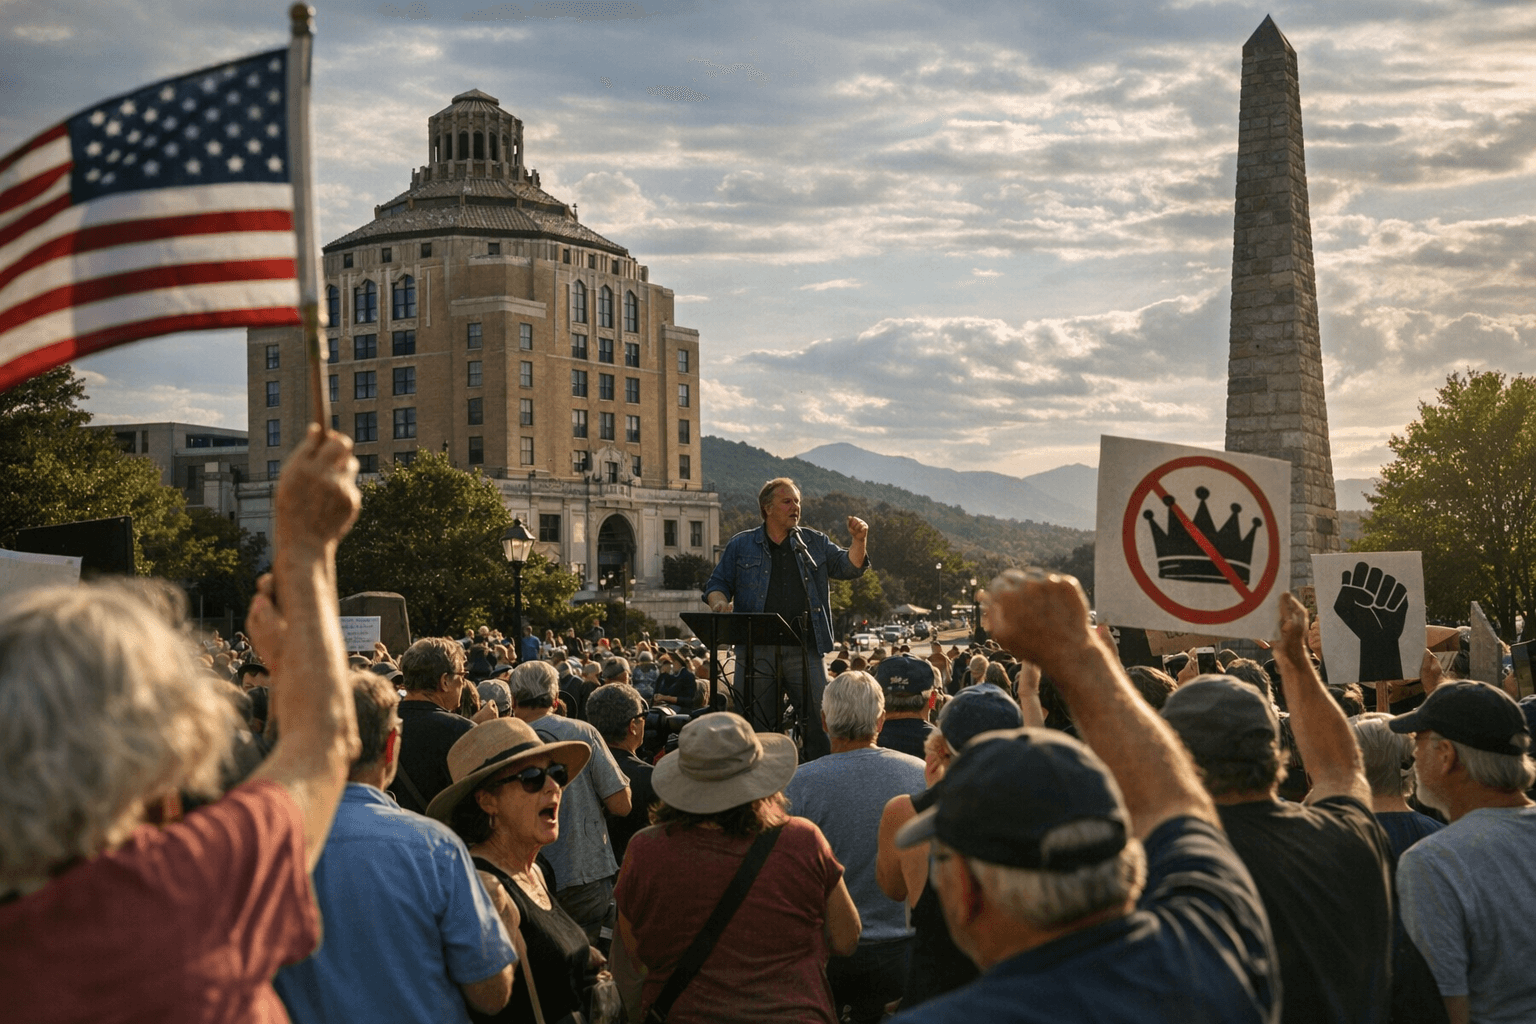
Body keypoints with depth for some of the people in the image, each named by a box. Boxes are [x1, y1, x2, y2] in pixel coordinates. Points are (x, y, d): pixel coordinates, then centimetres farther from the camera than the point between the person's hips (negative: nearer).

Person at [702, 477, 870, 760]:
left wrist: (859, 541, -9)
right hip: (756, 649, -1)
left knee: (820, 720, -4)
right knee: (754, 725, 4)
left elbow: (849, 568, 9)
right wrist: (719, 602, -11)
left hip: (804, 650, 1)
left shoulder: (815, 543, 14)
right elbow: (717, 584, 11)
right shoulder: (741, 545, 10)